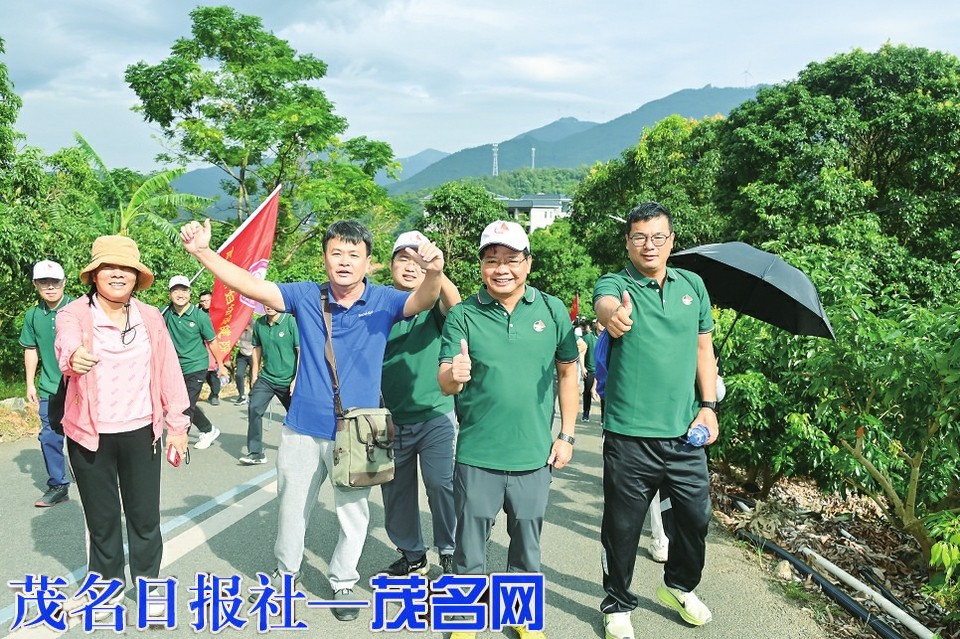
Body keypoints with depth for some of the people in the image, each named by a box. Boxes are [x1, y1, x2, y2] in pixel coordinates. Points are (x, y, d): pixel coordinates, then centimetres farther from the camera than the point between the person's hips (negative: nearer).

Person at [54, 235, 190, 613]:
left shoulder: (150, 317, 2)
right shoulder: (74, 314, -7)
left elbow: (168, 371, 3)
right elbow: (66, 343, -30)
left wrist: (177, 424, 3)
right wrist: (74, 356, -55)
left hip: (141, 432, 2)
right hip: (90, 436, -1)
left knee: (145, 514, 9)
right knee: (101, 516, 13)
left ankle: (147, 582, 29)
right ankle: (108, 585, 33)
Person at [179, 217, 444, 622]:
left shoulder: (383, 301, -9)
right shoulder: (307, 296, -6)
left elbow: (422, 302, -26)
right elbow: (251, 286, -13)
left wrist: (433, 274, -49)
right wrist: (203, 252, -26)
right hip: (303, 429, 1)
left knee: (353, 513, 15)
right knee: (293, 508, 20)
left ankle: (343, 582, 40)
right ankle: (285, 572, 46)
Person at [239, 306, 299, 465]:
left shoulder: (291, 322, -13)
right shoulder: (259, 324, 0)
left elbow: (301, 351, -12)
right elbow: (257, 349, 13)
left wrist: (297, 379, -14)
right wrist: (254, 376, 12)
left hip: (288, 379, -3)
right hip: (266, 378, 3)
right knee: (254, 409, -14)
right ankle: (256, 453, -6)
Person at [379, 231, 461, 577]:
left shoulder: (434, 303, 0)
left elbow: (455, 306, -24)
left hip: (435, 415, -2)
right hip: (392, 419, 3)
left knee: (441, 483, -13)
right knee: (396, 492, 11)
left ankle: (450, 552, 9)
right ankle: (412, 555, 31)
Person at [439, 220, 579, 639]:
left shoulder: (552, 310, -2)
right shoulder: (463, 315, -7)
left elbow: (568, 372, 6)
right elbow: (445, 385, -10)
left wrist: (566, 435, 4)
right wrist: (453, 375, -34)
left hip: (534, 455, 2)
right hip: (477, 455, -1)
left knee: (527, 544, 18)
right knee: (470, 543, 12)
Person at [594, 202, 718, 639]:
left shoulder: (692, 285, 8)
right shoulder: (614, 284, -6)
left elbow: (703, 347, 14)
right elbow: (606, 304, -31)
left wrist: (708, 405, 6)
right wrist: (614, 315, -55)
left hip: (685, 434, 4)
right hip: (629, 437, -4)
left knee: (695, 517, 17)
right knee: (622, 528, 8)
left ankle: (679, 587, 44)